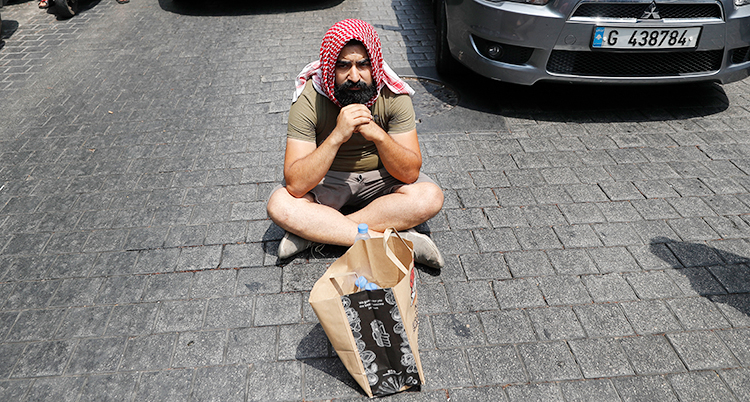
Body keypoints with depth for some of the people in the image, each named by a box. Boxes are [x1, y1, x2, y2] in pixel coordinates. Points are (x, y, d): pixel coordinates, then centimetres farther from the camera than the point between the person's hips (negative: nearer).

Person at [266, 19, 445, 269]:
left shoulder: (394, 95, -17)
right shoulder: (309, 99, -21)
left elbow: (410, 173, -19)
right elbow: (295, 185, -28)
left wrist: (378, 135, -35)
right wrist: (337, 136, -39)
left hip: (379, 178, 1)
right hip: (327, 181, -1)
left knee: (431, 197, -26)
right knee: (279, 204, -28)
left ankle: (313, 231, -22)